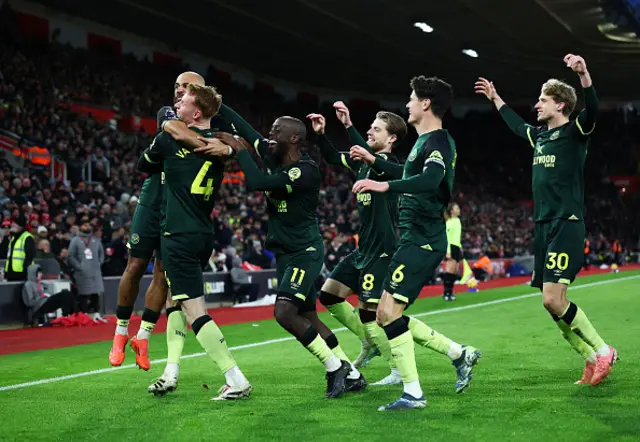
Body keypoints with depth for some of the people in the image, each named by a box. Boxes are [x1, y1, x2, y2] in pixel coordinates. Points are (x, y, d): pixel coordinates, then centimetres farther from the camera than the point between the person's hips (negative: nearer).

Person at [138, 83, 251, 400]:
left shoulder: (170, 138, -9)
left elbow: (144, 165, 9)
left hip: (180, 236, -8)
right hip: (204, 235, 8)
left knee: (194, 311, -9)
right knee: (177, 300, 21)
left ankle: (237, 382, -13)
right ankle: (171, 375, 22)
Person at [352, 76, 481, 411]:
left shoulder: (437, 142, -13)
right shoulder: (425, 141, 18)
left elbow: (429, 180, -33)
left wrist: (384, 185, -43)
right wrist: (372, 161, 43)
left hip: (422, 240, -10)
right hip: (417, 239, 10)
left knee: (388, 311, -15)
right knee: (387, 315, 9)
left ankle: (413, 393, -11)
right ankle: (460, 354, 18)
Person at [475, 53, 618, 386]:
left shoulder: (575, 131, -6)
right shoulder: (540, 134, 15)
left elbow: (591, 111, -27)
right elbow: (517, 126, 37)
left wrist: (584, 75, -43)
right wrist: (496, 99, 44)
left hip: (567, 225, -8)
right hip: (543, 225, 8)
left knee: (553, 300, -16)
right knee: (551, 303, 5)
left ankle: (602, 351, 1)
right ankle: (591, 358, 16)